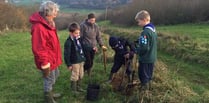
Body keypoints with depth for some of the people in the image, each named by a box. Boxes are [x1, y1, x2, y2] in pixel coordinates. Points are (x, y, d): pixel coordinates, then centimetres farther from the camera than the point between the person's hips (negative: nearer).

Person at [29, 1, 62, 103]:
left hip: (52, 58, 10)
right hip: (48, 60, -10)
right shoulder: (39, 27, -28)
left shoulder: (47, 23, 5)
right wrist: (44, 64, -24)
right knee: (49, 80, 7)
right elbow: (38, 48, -29)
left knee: (55, 75, 27)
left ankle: (50, 93, 48)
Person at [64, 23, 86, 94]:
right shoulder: (68, 42, -19)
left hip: (81, 61, 8)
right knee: (75, 76, 6)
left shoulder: (78, 39, 4)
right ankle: (74, 89, 22)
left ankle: (78, 87, 36)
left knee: (81, 75, 19)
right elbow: (66, 54, -17)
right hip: (74, 62, -8)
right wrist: (69, 64, -15)